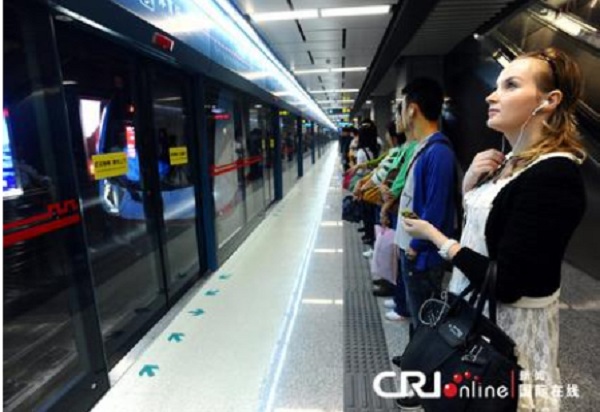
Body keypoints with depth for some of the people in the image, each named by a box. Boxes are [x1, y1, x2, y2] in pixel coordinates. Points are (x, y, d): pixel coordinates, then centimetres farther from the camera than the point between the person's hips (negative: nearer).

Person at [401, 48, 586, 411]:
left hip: (511, 326, -8)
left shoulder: (554, 175, -25)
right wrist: (469, 183, -7)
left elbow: (506, 283, -27)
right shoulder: (510, 162, 3)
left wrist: (434, 236, -16)